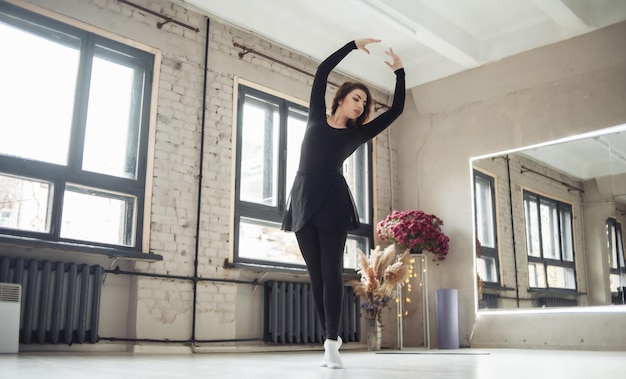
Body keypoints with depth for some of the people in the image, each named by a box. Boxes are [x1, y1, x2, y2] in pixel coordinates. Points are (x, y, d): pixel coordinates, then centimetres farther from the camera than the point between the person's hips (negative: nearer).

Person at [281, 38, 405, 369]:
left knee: (331, 271, -8)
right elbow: (322, 72, 15)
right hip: (303, 198, 1)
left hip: (332, 199, -1)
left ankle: (331, 345, -11)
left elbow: (396, 109, 15)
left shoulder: (357, 134, 15)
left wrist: (399, 72, 15)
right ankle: (330, 339, 6)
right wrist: (354, 45, 16)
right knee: (315, 274, 0)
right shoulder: (317, 119, 17)